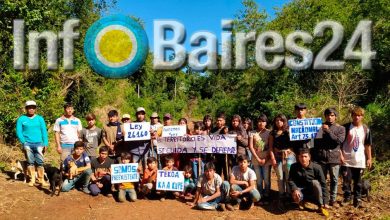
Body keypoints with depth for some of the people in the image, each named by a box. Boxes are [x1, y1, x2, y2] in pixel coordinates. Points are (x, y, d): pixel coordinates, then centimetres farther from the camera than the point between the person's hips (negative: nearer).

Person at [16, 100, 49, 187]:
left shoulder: (40, 118, 10)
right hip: (27, 144, 0)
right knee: (30, 162, 4)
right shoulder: (21, 119, 7)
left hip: (39, 143, 0)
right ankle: (32, 179, 13)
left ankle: (41, 179, 3)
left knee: (40, 162, -2)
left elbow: (44, 131, 7)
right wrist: (24, 142, -8)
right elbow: (19, 132, 3)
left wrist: (45, 144, 0)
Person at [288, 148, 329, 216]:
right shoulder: (294, 167, -12)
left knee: (315, 182, -34)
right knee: (296, 197, -34)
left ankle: (321, 207, -14)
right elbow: (290, 180, -9)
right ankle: (302, 201, 7)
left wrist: (324, 202, -16)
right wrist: (295, 189, -30)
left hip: (313, 191, 0)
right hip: (301, 190, 0)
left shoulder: (316, 167, -17)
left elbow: (323, 184, -15)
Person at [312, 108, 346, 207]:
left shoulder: (340, 128, 4)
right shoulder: (320, 126, 5)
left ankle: (333, 199, 21)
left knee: (334, 180, 7)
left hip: (334, 158, 0)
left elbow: (339, 140, -12)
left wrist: (328, 131, -15)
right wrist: (313, 155, 0)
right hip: (321, 157, 0)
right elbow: (315, 141, 5)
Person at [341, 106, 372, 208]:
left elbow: (368, 145, 8)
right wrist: (340, 154, -7)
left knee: (358, 181, 10)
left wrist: (369, 158, 6)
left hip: (360, 160, 2)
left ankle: (357, 199, 22)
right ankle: (347, 197, 19)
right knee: (346, 180, 4)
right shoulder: (346, 127, -4)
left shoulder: (366, 129, 2)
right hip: (347, 160, -1)